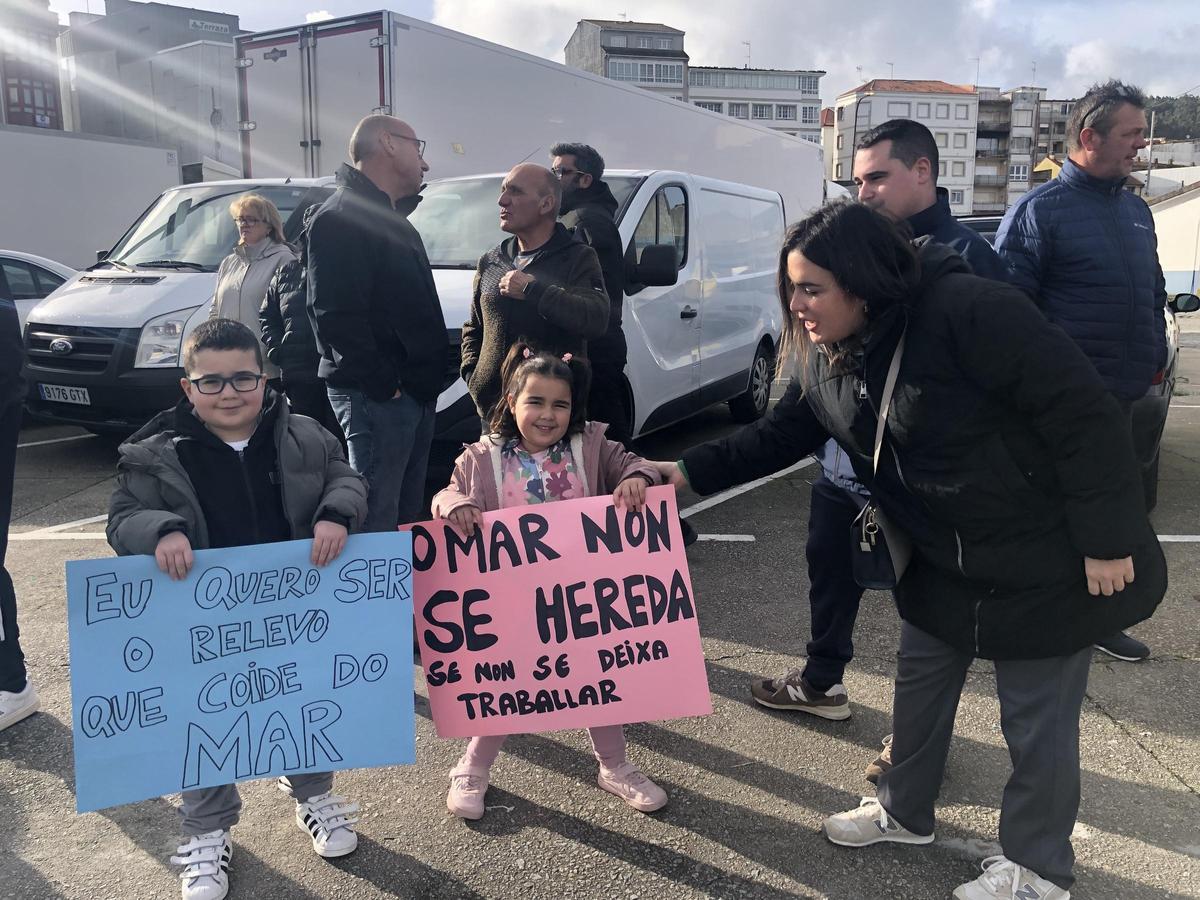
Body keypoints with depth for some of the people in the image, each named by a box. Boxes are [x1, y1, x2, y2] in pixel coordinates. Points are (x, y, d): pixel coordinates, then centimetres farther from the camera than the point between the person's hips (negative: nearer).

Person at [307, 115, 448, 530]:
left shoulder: (394, 219, 22)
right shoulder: (340, 216, -11)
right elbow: (336, 315, -21)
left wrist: (430, 379, 16)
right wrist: (383, 384, -21)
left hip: (416, 390, 10)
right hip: (376, 394, -10)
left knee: (409, 517, 15)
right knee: (377, 519, -7)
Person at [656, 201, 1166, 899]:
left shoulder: (970, 312, -29)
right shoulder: (831, 357, -3)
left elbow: (1083, 415, -27)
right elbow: (787, 432, 7)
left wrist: (1106, 541, -23)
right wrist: (692, 470, -1)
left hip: (1051, 563, -7)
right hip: (943, 563, 8)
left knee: (1038, 717, 8)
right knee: (921, 682, 21)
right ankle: (906, 811, 45)